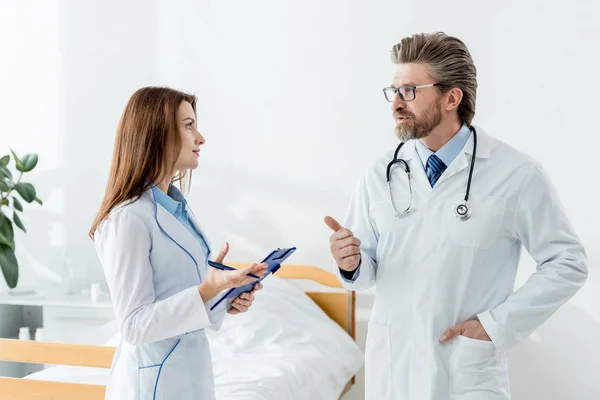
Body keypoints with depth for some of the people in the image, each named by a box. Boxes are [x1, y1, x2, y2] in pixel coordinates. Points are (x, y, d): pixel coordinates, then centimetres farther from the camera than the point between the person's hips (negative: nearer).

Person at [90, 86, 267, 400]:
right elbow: (135, 325, -22)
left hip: (191, 370, 8)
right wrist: (208, 289, -30)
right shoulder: (129, 218, -20)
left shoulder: (177, 207, 6)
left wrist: (226, 299, -2)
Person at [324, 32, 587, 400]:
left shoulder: (516, 175, -9)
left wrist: (496, 324, -10)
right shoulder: (382, 175, 1)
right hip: (390, 369, 4)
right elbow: (367, 270, 5)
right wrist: (352, 263, -17)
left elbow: (568, 264, -5)